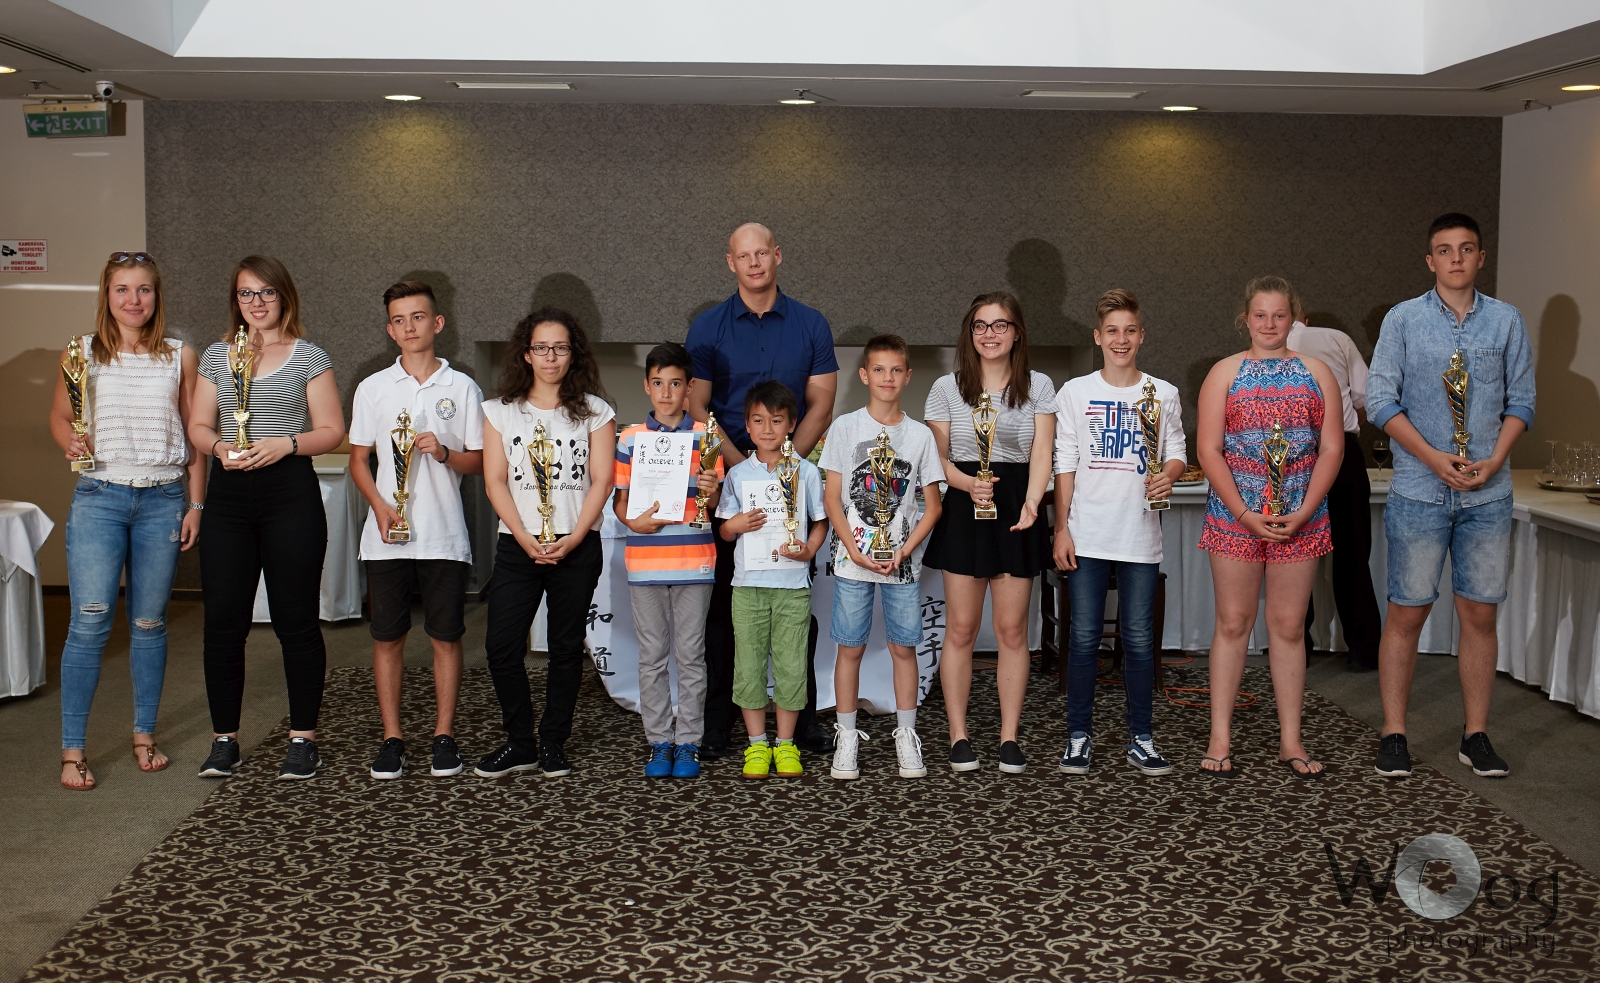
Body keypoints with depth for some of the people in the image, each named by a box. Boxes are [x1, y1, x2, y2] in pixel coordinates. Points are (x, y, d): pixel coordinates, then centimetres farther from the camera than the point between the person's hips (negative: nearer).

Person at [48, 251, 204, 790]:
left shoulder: (180, 357, 7)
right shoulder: (82, 353, 5)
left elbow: (193, 435, 10)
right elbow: (59, 416, 14)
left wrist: (195, 504, 6)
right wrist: (71, 443, -9)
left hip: (162, 501, 1)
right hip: (99, 497, -1)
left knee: (149, 623, 8)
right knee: (90, 621, -7)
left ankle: (144, 734, 22)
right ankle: (73, 749, 2)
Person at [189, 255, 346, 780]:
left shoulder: (309, 357, 3)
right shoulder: (217, 355, 13)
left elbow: (331, 431, 0)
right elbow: (197, 425, 13)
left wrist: (285, 444, -16)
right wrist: (219, 446, -8)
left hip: (290, 491, -3)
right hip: (227, 494, 3)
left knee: (295, 619, 0)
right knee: (223, 619, 3)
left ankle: (303, 738, 10)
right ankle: (225, 738, 14)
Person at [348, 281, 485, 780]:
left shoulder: (462, 388, 4)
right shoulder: (373, 388, 8)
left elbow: (477, 462, 5)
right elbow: (359, 459, 9)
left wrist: (443, 452, -15)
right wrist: (380, 505, -7)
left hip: (444, 537, -1)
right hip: (387, 537, 1)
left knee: (446, 637, 3)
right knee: (387, 638, 4)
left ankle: (444, 735, 14)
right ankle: (391, 738, 14)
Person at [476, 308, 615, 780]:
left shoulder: (594, 410, 5)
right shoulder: (501, 410, 8)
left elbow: (601, 481, -1)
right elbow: (495, 480, 2)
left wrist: (573, 538, -13)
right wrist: (524, 537, -10)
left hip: (578, 546, -1)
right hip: (517, 544, 1)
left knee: (566, 648, 5)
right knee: (502, 647, -5)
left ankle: (553, 744, 16)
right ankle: (520, 744, 9)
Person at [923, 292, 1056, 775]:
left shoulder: (1039, 386, 6)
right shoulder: (947, 388, 5)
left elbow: (1041, 455, -1)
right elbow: (936, 458, 4)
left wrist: (1031, 503, -19)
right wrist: (967, 483, -17)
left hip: (1016, 508, 0)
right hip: (963, 510, 0)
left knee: (1012, 629, 4)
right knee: (961, 627, 1)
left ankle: (1009, 738, 12)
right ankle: (959, 737, 10)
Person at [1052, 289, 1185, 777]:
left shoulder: (1163, 394, 7)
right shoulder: (1075, 392, 4)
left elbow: (1176, 453, 10)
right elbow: (1064, 464, 3)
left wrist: (1167, 476, -14)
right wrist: (1061, 529, -2)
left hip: (1140, 535, 1)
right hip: (1087, 534, -1)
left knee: (1139, 638, 5)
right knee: (1084, 637, 3)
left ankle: (1140, 738, 15)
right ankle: (1079, 736, 12)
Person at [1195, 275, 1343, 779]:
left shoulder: (1316, 372, 7)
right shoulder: (1225, 373, 3)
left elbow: (1332, 449, 2)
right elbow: (1208, 450, -4)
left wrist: (1302, 514, -10)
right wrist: (1245, 514, -14)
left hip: (1299, 521, 1)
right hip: (1234, 516, -1)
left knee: (1289, 626, 7)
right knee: (1232, 623, 3)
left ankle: (1290, 740, 15)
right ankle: (1220, 738, 9)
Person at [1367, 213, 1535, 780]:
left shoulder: (1507, 322, 8)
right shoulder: (1403, 320, 2)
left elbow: (1521, 402, 8)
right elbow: (1381, 399, -3)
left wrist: (1493, 461, -8)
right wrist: (1434, 458, -12)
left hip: (1489, 494, 2)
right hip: (1419, 493, -2)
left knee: (1480, 615, 5)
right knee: (1407, 613, 0)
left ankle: (1475, 736, 15)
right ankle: (1394, 735, 8)